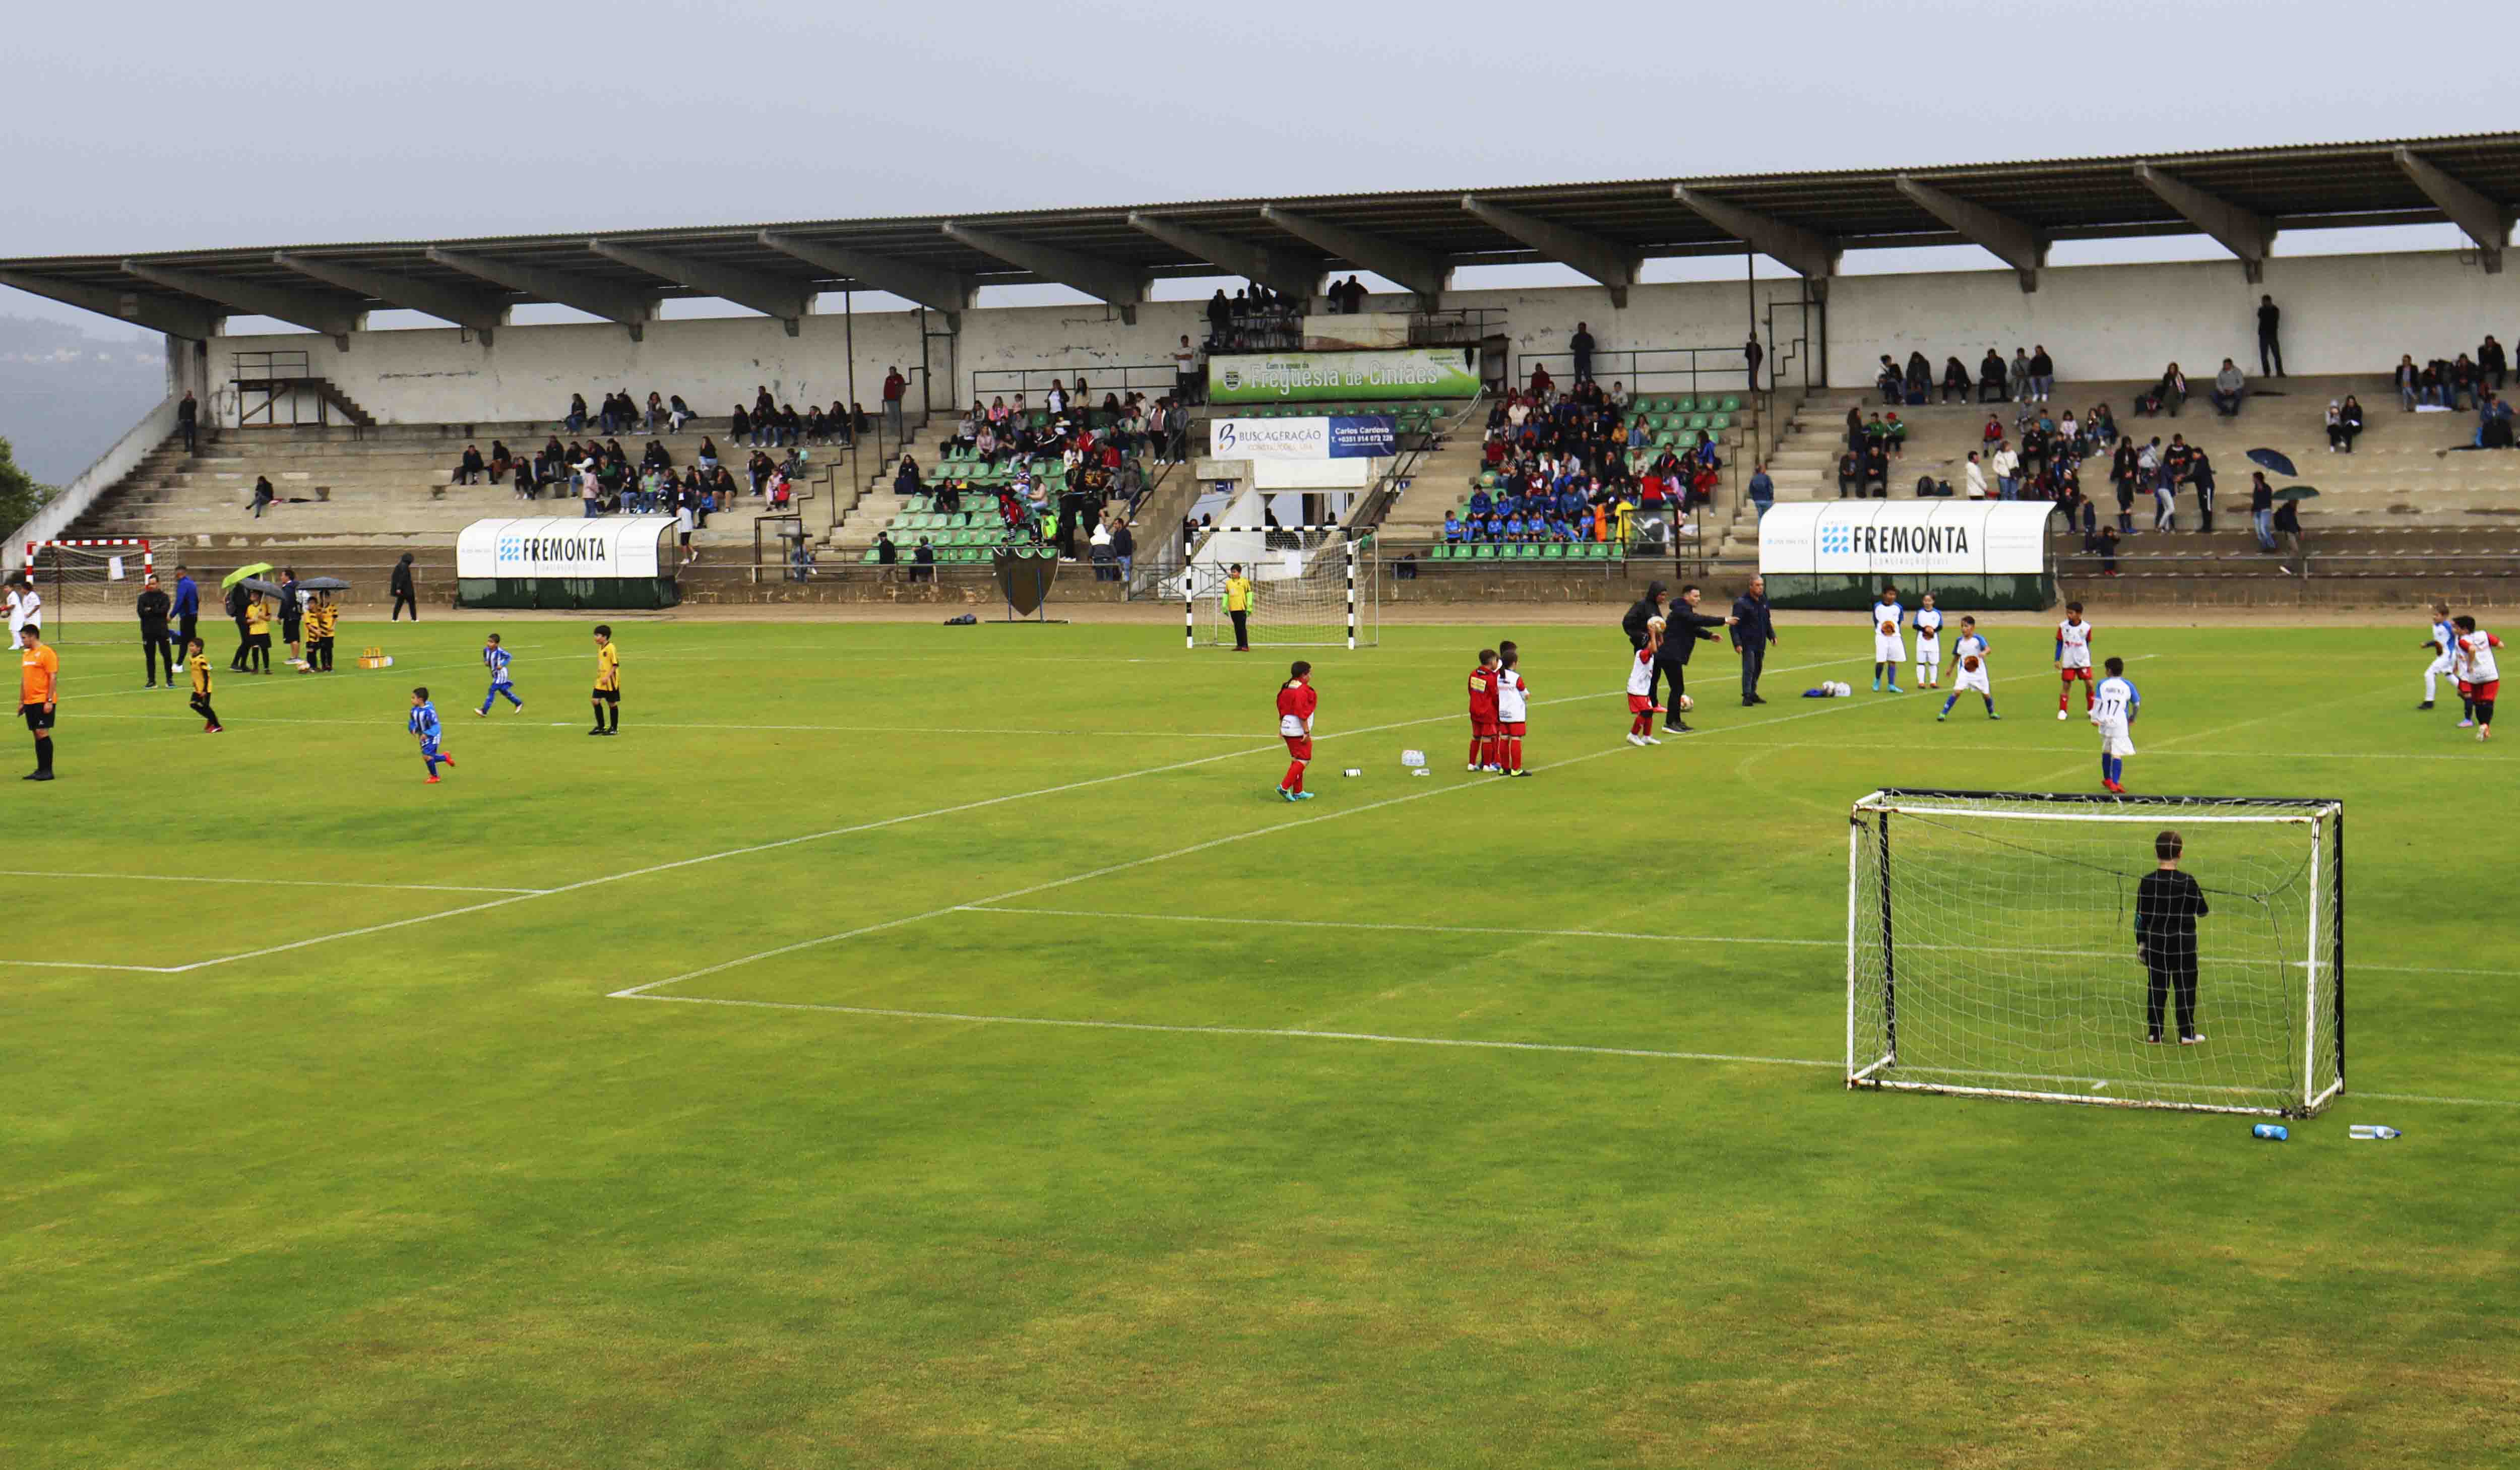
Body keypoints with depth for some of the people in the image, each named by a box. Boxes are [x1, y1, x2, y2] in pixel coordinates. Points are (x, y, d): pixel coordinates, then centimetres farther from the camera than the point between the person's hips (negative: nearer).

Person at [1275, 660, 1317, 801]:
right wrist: (1307, 732, -20)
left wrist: (1281, 728, 22)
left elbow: (1282, 709, 15)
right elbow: (1302, 713, -22)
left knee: (1296, 760, 17)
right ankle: (1284, 787, -10)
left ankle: (1298, 792, 20)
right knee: (1303, 760, -2)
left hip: (1287, 729, 9)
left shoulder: (1286, 689, 10)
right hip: (1299, 731, -9)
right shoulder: (1303, 690, -18)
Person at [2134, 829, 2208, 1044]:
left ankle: (2154, 1033, 10)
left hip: (2156, 943, 2)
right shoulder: (2188, 882, -12)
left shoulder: (2147, 882, -6)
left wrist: (2141, 943, 9)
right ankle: (2187, 1033, 10)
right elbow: (2202, 911, -1)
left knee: (2156, 986, 9)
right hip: (2183, 944, -2)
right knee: (2185, 986, 7)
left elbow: (2141, 916, -1)